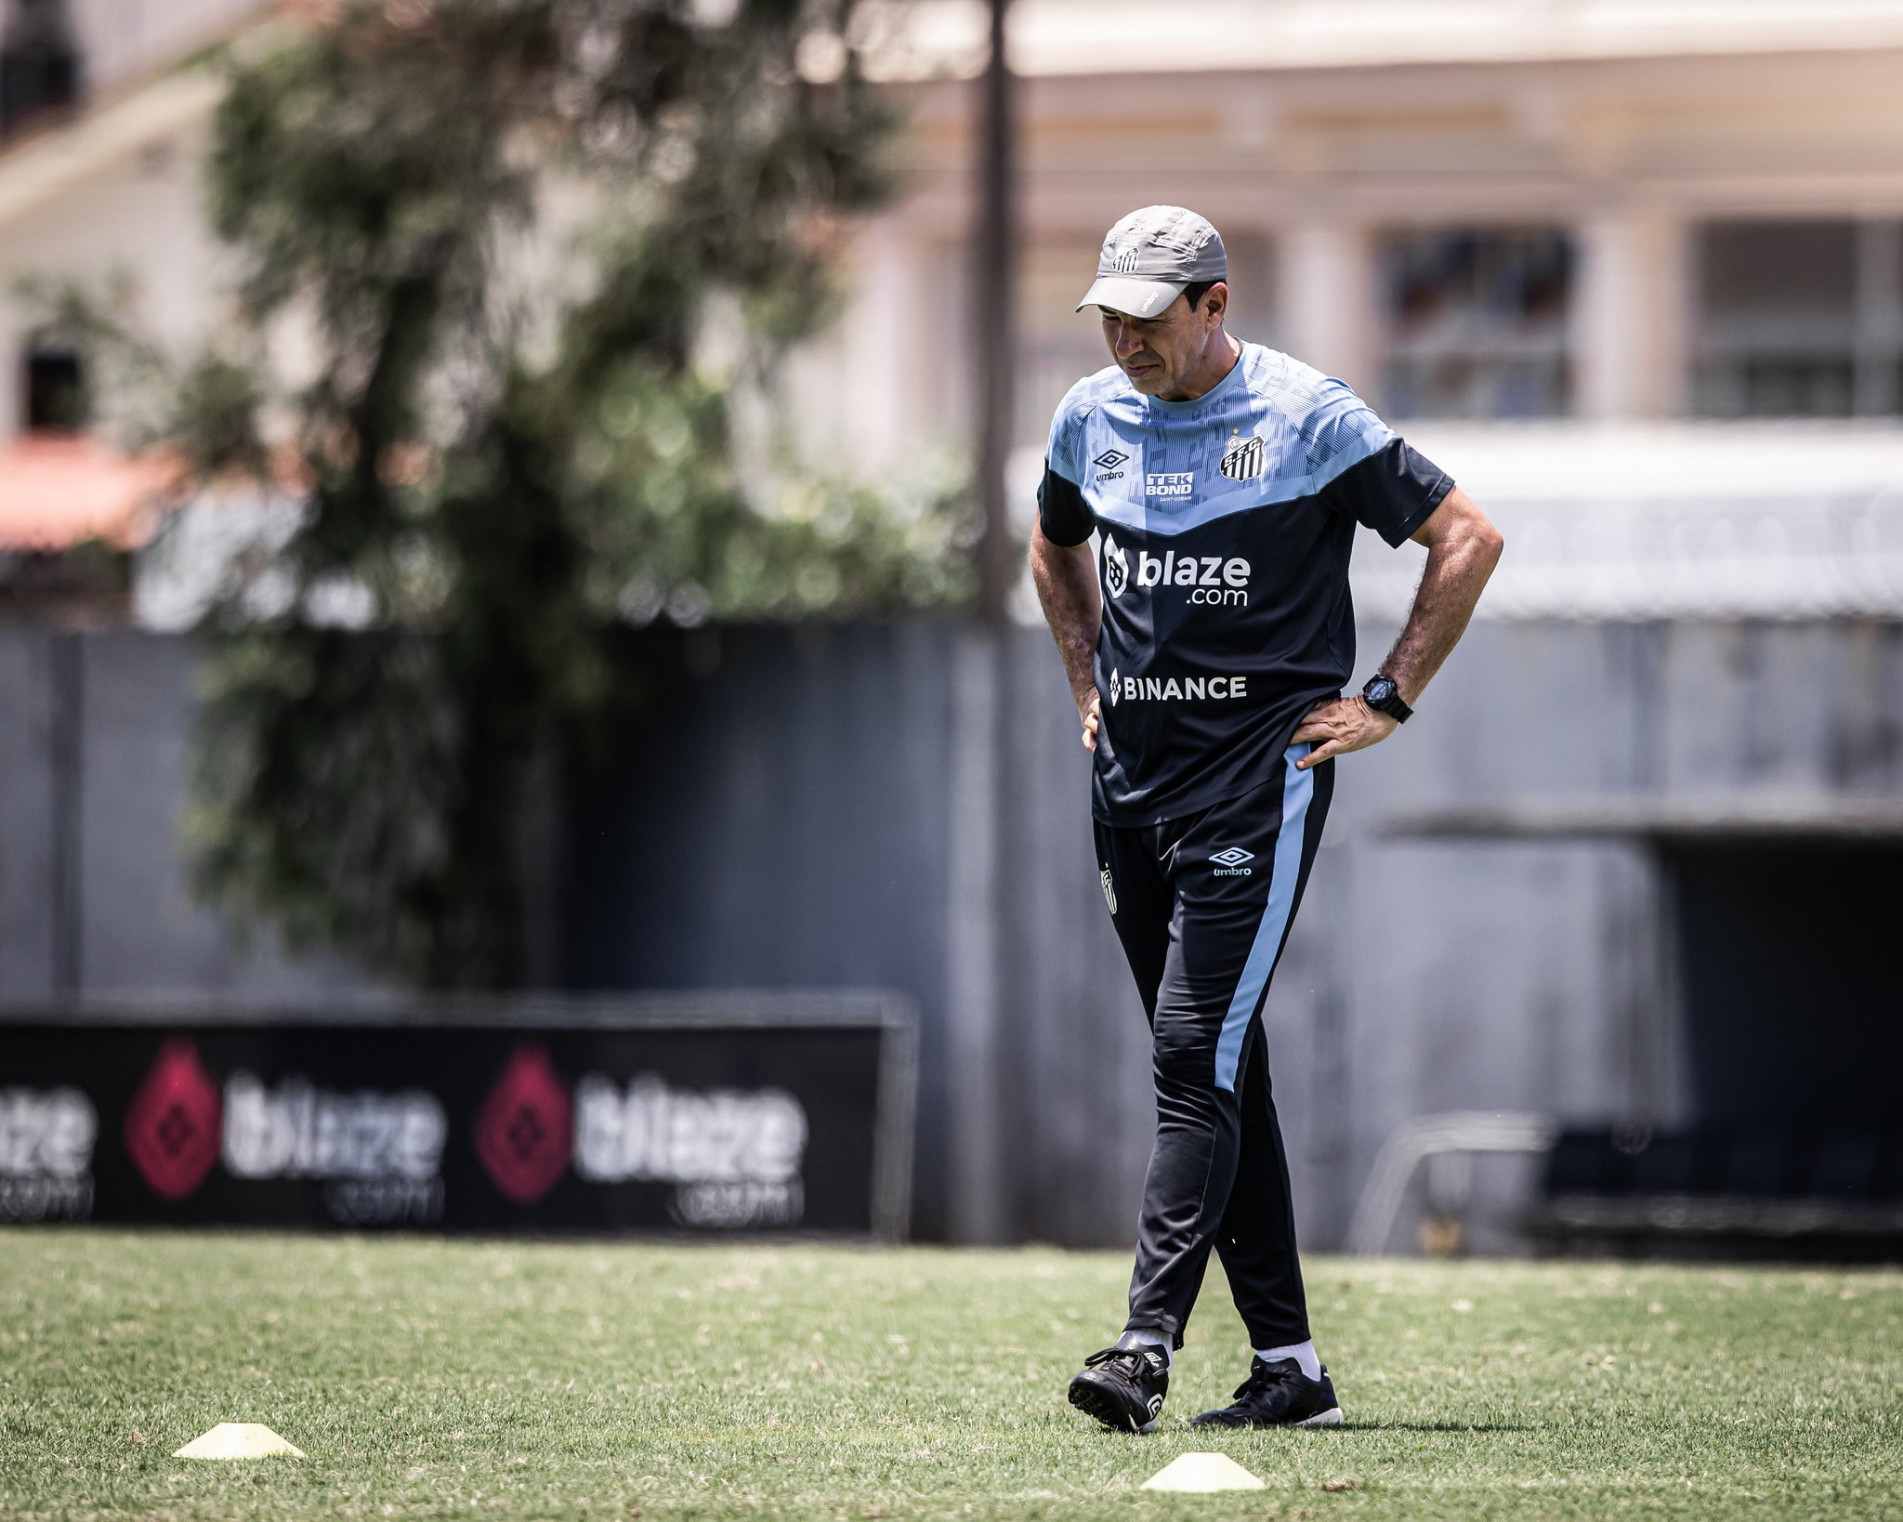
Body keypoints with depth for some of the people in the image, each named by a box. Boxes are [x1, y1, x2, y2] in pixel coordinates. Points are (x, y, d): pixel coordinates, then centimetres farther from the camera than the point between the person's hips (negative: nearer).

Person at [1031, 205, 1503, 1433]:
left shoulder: (1307, 417, -8)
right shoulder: (1091, 417, 9)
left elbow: (1468, 538, -6)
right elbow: (1056, 549, 30)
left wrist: (1389, 700, -7)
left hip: (1263, 773, -6)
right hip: (1133, 778, 6)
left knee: (1200, 1051, -17)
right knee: (1215, 1069, 7)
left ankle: (1149, 1342, -24)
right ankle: (1289, 1365, 12)